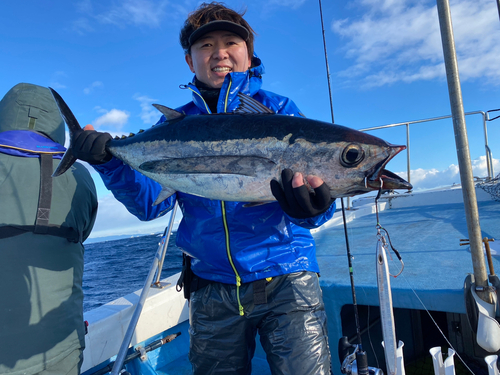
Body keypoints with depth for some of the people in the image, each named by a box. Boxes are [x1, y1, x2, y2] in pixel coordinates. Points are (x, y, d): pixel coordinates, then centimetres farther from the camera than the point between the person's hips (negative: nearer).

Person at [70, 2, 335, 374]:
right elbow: (152, 202, -3)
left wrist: (313, 208, -31)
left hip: (285, 277, -2)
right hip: (212, 285, 3)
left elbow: (313, 175, -9)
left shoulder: (277, 109, 1)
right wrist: (111, 162, -20)